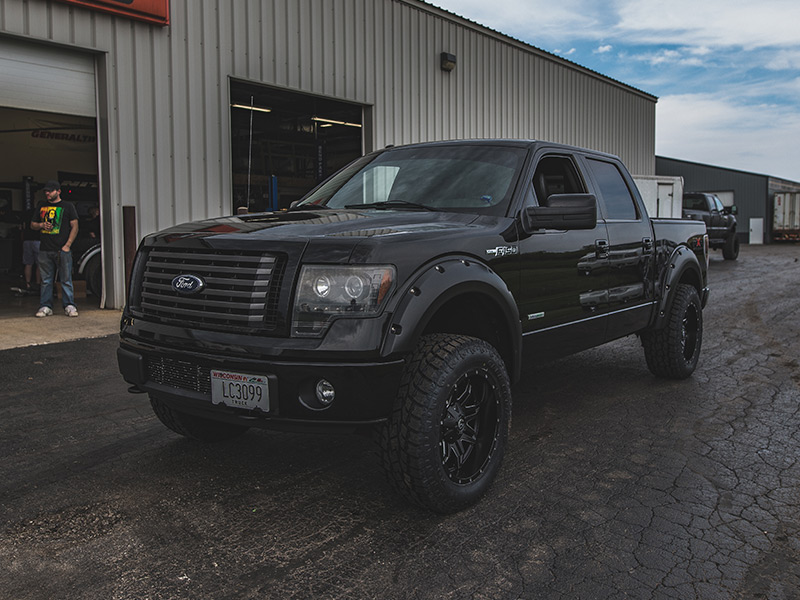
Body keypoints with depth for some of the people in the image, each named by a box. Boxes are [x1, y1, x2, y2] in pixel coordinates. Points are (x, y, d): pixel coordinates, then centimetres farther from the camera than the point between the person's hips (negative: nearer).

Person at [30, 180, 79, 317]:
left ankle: (69, 306, 2)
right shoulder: (42, 206, 18)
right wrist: (41, 225, 0)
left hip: (62, 250, -4)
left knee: (66, 280, -3)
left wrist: (67, 245, -8)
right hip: (45, 250, 4)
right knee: (46, 281, 5)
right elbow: (32, 225, 25)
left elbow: (75, 226, 0)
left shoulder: (68, 206, 5)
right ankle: (45, 307, 10)